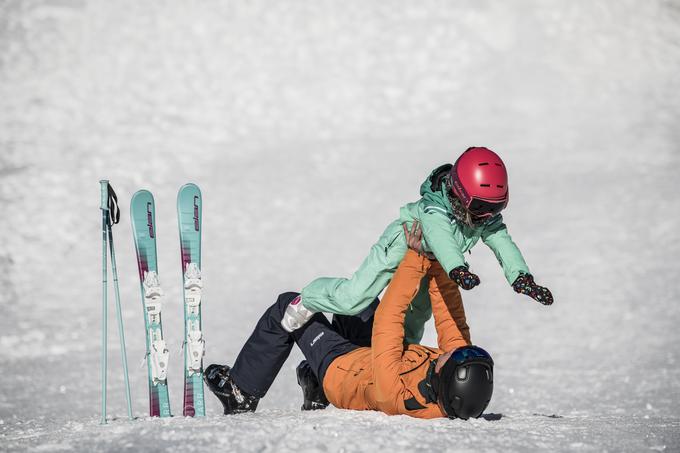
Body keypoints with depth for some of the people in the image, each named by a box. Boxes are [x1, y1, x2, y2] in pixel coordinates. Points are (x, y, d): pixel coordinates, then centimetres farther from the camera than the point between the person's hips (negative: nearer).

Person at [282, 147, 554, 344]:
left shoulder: (487, 217, -22)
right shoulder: (434, 210, -43)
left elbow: (503, 245, -27)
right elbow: (440, 238, -61)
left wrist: (523, 279, -43)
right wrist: (458, 270, -81)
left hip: (429, 266, 7)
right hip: (399, 248, -7)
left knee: (415, 319, 18)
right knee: (352, 300, -10)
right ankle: (308, 299, 18)